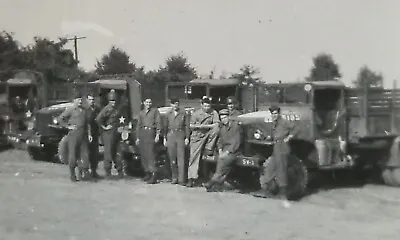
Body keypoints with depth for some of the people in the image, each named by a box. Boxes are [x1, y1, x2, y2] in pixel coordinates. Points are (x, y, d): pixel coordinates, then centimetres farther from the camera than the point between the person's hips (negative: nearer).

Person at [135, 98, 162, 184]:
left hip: (150, 132, -5)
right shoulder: (141, 113, 20)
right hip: (142, 133, 5)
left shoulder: (155, 111, 8)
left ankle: (153, 175, -18)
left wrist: (157, 134, -9)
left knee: (150, 154, -14)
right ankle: (147, 173, 10)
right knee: (143, 154, 3)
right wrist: (137, 137, 15)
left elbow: (158, 123, 1)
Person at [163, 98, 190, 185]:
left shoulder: (183, 113, 5)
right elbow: (165, 126, 17)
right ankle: (174, 177, 14)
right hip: (171, 136, 3)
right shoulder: (168, 114, 13)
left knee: (181, 158, -7)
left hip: (180, 136, -3)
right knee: (172, 159, 3)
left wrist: (187, 137, -2)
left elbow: (187, 126, 4)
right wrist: (165, 138, 11)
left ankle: (181, 179, -7)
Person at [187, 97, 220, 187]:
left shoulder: (213, 113, -1)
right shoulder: (196, 113, -1)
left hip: (208, 134, 1)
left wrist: (205, 126, -18)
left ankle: (209, 149, -13)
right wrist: (198, 126, -17)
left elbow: (217, 125, -11)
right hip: (197, 137, -1)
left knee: (216, 129, -28)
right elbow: (191, 126, 3)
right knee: (194, 157, -6)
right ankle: (192, 178, -4)